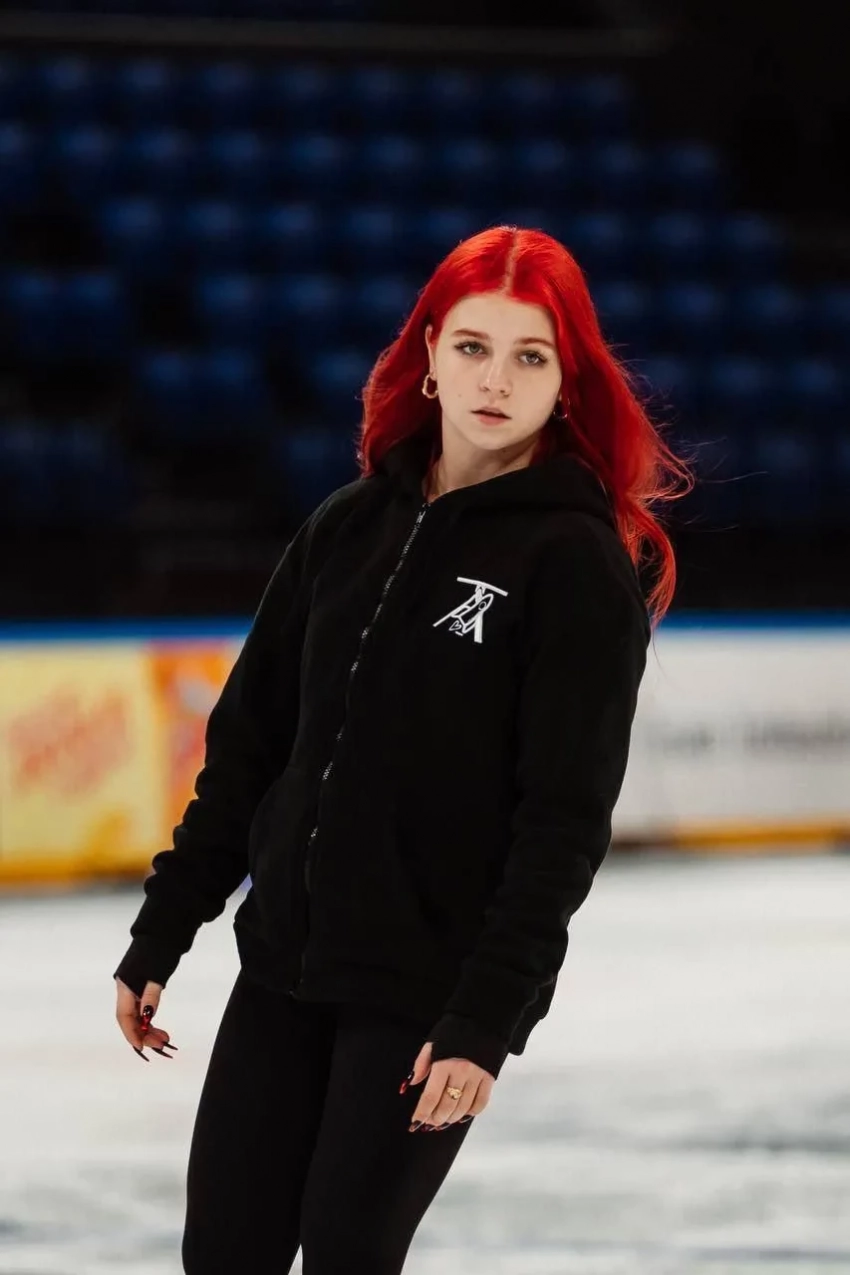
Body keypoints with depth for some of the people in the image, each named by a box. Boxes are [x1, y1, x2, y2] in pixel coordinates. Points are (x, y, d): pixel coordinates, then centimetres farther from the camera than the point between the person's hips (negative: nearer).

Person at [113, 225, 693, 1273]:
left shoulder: (579, 562, -9)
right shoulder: (351, 527, 7)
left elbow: (566, 822, -13)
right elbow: (248, 744, 12)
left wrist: (487, 1020, -19)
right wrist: (161, 934, 10)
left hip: (433, 989, -5)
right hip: (285, 963, 5)